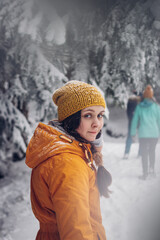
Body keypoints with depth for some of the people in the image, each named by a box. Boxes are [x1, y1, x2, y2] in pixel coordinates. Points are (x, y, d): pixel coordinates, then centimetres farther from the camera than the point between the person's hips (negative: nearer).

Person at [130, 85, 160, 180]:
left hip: (143, 133, -1)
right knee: (152, 151, 21)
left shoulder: (139, 106, 1)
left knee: (144, 153, 5)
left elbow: (135, 120, 4)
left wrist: (133, 132, 11)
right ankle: (152, 169, 16)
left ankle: (145, 173, 3)